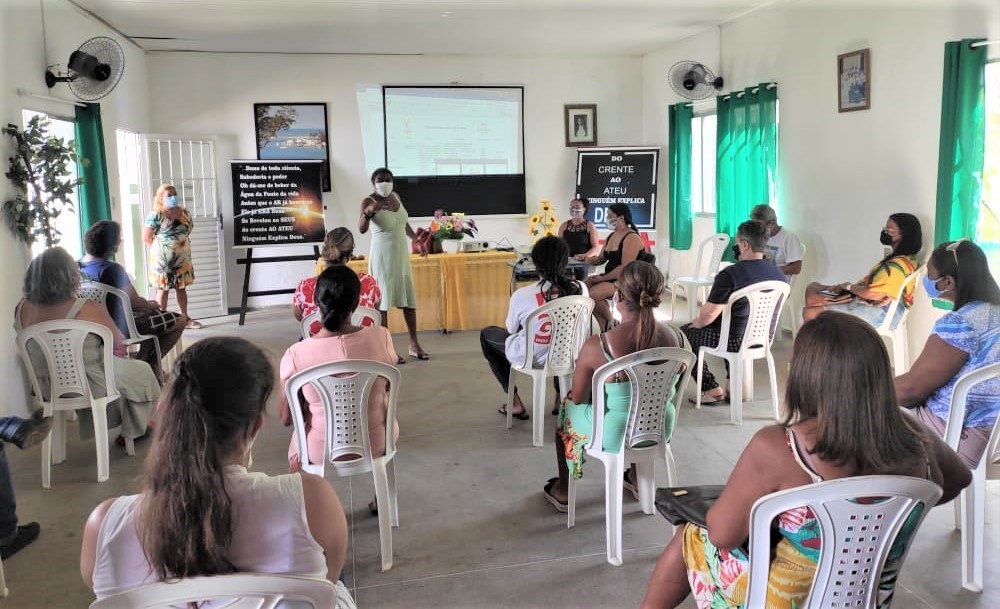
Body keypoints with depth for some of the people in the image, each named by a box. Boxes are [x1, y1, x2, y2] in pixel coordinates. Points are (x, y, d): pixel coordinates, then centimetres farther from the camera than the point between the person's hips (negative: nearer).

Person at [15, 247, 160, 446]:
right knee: (140, 372, 22)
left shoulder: (23, 309, -10)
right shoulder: (88, 310, -27)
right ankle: (131, 433, 34)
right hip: (89, 387, -6)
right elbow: (118, 342, -12)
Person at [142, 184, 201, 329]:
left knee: (181, 287, 12)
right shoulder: (156, 215, -12)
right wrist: (160, 248, -4)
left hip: (182, 258, 6)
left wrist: (183, 243, 7)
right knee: (163, 289, 1)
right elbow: (146, 237, -13)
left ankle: (185, 318, 19)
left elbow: (189, 229, 21)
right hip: (163, 259, -6)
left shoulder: (184, 212, 7)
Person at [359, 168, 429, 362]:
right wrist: (368, 212, -48)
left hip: (401, 255, 7)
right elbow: (362, 229, -31)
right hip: (382, 257, -7)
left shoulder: (395, 196, 7)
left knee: (409, 299, 11)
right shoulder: (369, 201, -14)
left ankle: (414, 345, 23)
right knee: (383, 302, -2)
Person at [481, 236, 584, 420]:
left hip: (530, 358, -4)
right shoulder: (578, 289, -15)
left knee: (486, 334, 24)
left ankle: (515, 403, 23)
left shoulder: (521, 295, -24)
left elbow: (511, 330, -5)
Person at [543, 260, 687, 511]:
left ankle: (563, 491, 43)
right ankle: (638, 477, 55)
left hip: (614, 437, -4)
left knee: (568, 406, 28)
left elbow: (579, 398, -13)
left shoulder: (597, 346, -28)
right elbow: (669, 391, 3)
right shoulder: (675, 337, -15)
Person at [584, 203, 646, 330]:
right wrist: (588, 259, 3)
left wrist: (603, 278, -18)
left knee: (592, 294, -27)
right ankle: (603, 326, -3)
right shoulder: (611, 236, 15)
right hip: (608, 277, 10)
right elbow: (601, 259, 23)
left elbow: (625, 268, -21)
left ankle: (611, 324, -2)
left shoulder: (632, 238, -15)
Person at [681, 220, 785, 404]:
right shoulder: (779, 275, -2)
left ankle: (712, 389, 12)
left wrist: (695, 323, 4)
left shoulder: (729, 275, -24)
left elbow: (708, 315, -20)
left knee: (684, 333, 15)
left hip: (735, 340, -7)